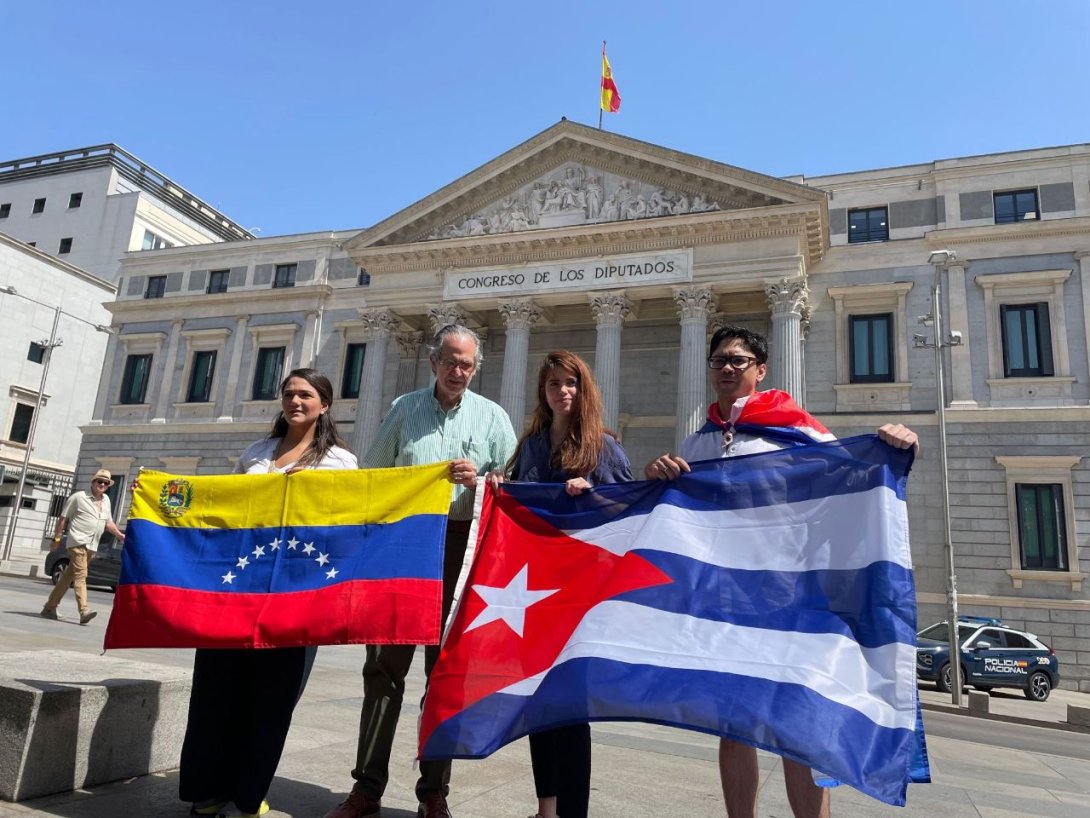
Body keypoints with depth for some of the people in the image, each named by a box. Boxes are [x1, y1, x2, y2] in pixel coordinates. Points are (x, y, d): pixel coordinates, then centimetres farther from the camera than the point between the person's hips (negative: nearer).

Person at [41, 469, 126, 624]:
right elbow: (63, 518, 0)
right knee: (80, 576, -16)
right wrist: (56, 539, -2)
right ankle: (84, 611, -26)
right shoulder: (79, 497, -3)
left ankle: (50, 607, 25)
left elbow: (108, 522, 20)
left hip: (92, 546, 6)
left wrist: (119, 534, 6)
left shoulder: (106, 500, 14)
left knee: (68, 577, 14)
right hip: (78, 542, -6)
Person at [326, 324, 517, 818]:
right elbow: (371, 475, 15)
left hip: (461, 547, -1)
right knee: (384, 665, 3)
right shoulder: (404, 408, 11)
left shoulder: (491, 417, 8)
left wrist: (480, 480, -14)